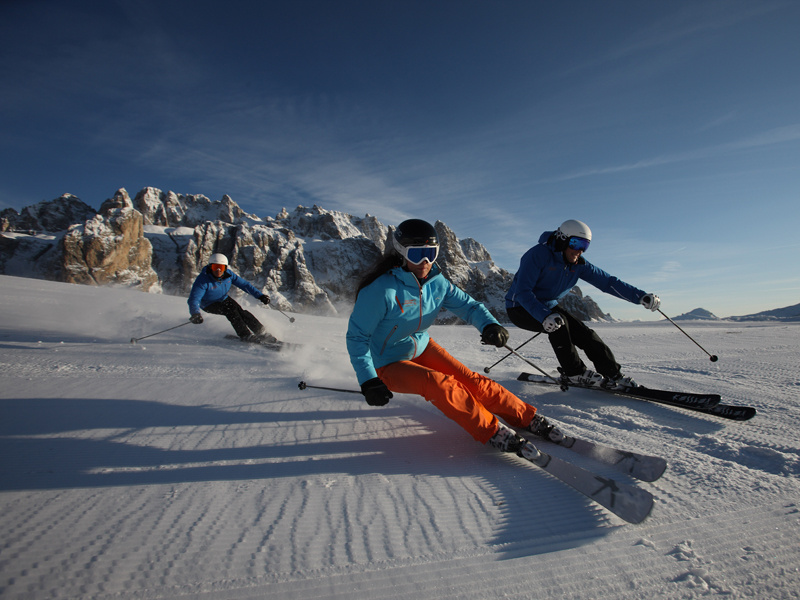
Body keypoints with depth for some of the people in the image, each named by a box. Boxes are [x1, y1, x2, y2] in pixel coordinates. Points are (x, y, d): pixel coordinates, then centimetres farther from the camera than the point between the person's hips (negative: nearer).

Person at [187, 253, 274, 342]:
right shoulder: (202, 280, -30)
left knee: (240, 311, -19)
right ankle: (245, 335, -21)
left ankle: (261, 332, -10)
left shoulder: (228, 274, -17)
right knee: (230, 310, -29)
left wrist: (260, 296, -14)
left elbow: (243, 284, -10)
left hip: (224, 299, 4)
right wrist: (195, 314, -57)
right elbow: (194, 299, -37)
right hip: (209, 305, -4)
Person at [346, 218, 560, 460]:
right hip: (389, 365, -5)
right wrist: (368, 381, -30)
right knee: (440, 383, -28)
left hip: (422, 348, 5)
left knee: (469, 380, -9)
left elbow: (468, 304, -4)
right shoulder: (381, 290, -27)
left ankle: (526, 417, 5)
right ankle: (492, 432, -15)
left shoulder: (437, 283, -8)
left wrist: (489, 324, -26)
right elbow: (357, 336, -21)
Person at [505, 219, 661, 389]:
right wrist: (544, 316, -47)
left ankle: (613, 374, 4)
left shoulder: (578, 264, -4)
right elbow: (522, 291, -33)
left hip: (548, 306, 7)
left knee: (583, 333, -9)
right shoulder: (538, 254, -25)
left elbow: (607, 281, -4)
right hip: (520, 308, -6)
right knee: (558, 323, -30)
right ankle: (574, 372, -15)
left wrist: (641, 297, -17)